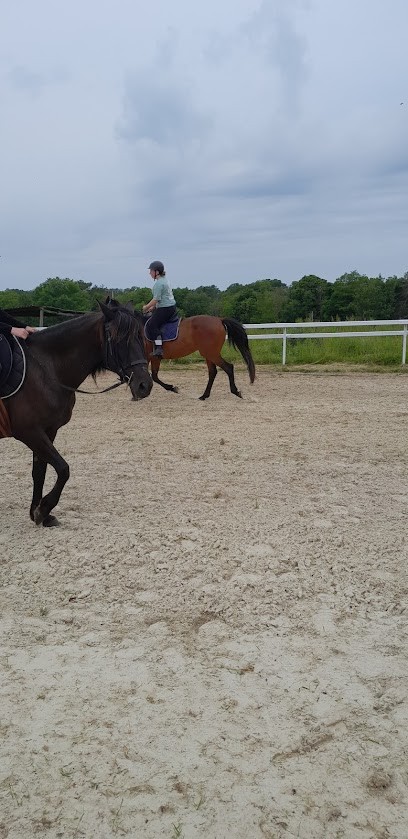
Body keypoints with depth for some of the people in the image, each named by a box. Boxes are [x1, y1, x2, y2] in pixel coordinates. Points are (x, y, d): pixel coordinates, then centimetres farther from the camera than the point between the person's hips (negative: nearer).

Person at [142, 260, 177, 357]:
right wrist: (152, 307, 20)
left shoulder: (158, 283, -16)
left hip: (165, 308, -11)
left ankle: (158, 349, -24)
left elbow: (156, 299, -19)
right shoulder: (164, 280, 17)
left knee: (152, 325, -16)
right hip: (171, 306, 11)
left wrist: (146, 307, -5)